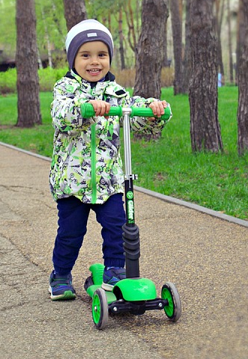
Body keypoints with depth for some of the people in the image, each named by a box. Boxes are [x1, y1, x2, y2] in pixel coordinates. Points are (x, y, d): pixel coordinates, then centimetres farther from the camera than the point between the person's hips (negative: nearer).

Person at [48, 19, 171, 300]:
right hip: (71, 178, -2)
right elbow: (61, 116, -23)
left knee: (116, 225, -4)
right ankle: (61, 276, 25)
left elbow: (137, 117, 0)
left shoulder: (115, 92, 6)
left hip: (108, 178, 2)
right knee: (70, 230, 7)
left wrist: (153, 109, -22)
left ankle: (114, 271, 15)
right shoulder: (65, 88, -4)